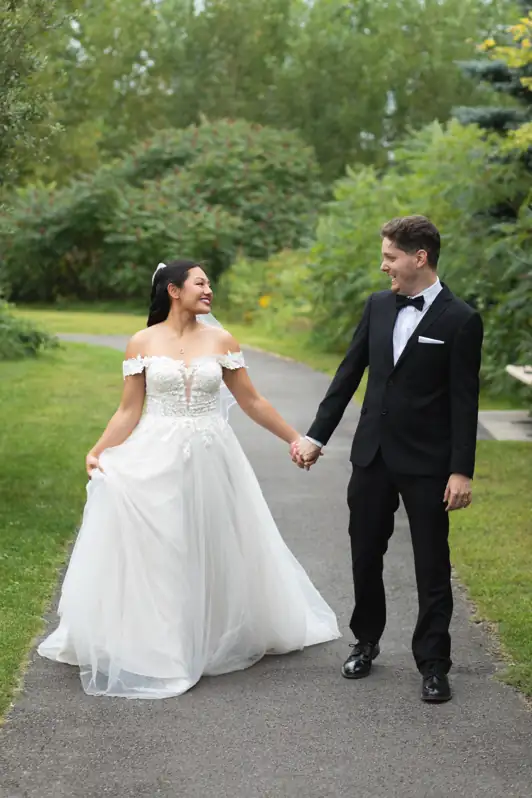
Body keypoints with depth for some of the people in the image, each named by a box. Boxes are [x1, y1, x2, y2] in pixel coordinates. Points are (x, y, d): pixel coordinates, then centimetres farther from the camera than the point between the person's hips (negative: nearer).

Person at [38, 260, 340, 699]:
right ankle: (153, 648, 12)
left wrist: (295, 438, 9)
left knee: (213, 551, 10)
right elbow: (129, 410, -1)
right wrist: (99, 451, -13)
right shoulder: (142, 343, -1)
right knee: (153, 554, 0)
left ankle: (215, 639, 28)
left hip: (210, 460, 2)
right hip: (155, 461, -1)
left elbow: (252, 401, 8)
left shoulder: (221, 341, 2)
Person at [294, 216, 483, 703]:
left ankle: (433, 665, 14)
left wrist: (462, 470, -14)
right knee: (365, 556, 15)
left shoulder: (460, 320, -11)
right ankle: (366, 642, 33)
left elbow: (464, 402, -11)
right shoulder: (378, 307, 5)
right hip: (373, 456, 5)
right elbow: (349, 374, 9)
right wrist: (316, 437, 7)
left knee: (432, 567, 4)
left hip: (426, 463, -5)